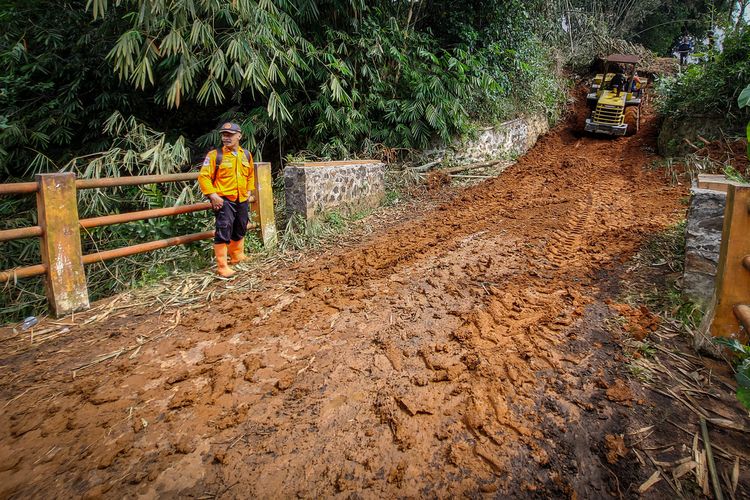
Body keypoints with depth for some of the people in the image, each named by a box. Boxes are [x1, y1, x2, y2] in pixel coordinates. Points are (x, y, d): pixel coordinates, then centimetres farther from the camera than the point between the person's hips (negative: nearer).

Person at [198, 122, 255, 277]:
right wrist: (212, 195, -18)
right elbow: (203, 176, -12)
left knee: (240, 230, 18)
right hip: (224, 200, -6)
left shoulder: (246, 154, 7)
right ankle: (222, 267, -5)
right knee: (224, 231, -11)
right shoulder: (215, 155, -9)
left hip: (242, 200, 6)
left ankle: (237, 257, 38)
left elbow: (250, 174, 23)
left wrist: (248, 190, 14)